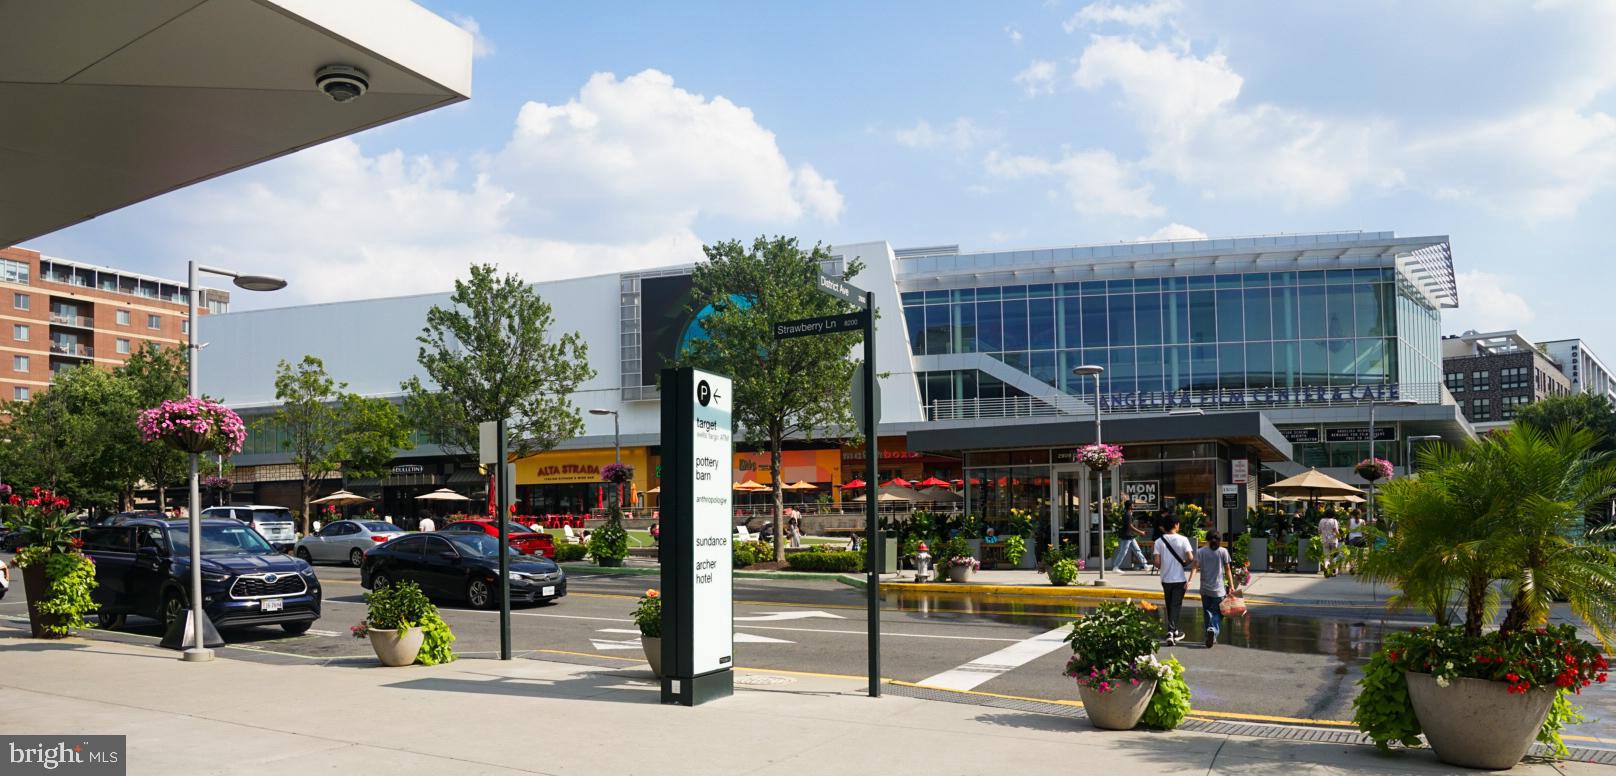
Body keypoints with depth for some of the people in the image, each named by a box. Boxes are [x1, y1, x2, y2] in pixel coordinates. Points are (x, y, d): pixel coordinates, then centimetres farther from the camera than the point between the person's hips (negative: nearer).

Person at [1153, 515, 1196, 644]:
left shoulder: (1159, 541, -4)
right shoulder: (1183, 540, -8)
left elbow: (1157, 562, -9)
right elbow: (1190, 558, -14)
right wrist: (1184, 564, 7)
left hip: (1165, 579, 2)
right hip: (1180, 578, -2)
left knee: (1169, 606, 16)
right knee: (1176, 605, 1)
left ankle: (1174, 631, 25)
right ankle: (1171, 631, -12)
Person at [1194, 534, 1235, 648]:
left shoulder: (1200, 551, 0)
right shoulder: (1223, 551, -1)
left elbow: (1196, 566, -12)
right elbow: (1227, 569, 0)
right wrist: (1231, 585, 4)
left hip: (1205, 588, 1)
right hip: (1218, 588, -1)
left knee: (1207, 612, 12)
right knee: (1217, 612, 4)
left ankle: (1210, 636, 8)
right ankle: (1213, 630, -22)